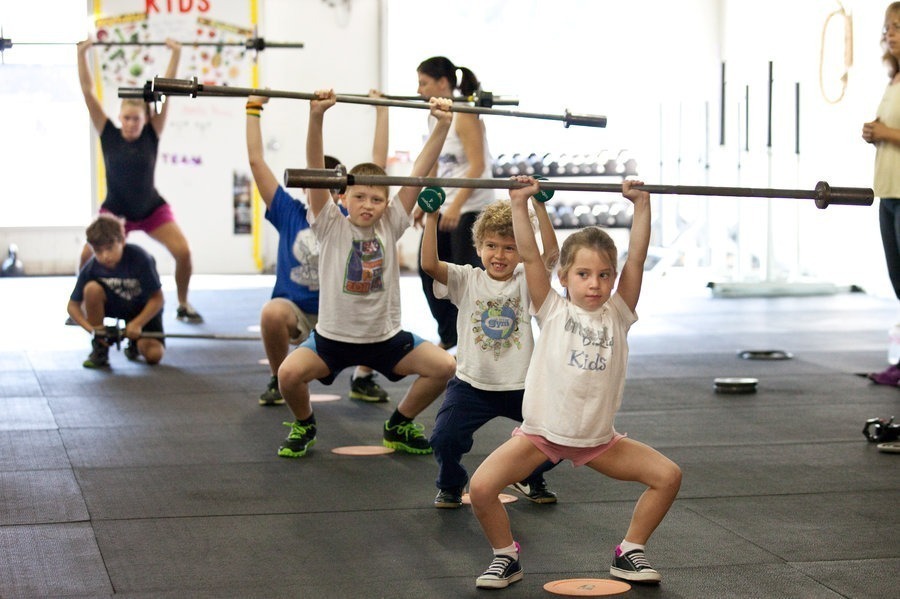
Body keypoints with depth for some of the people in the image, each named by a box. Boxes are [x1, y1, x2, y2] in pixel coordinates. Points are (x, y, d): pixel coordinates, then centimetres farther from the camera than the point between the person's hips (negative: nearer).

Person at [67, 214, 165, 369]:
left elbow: (157, 298, -22)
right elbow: (73, 306, -13)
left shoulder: (140, 258, -30)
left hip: (143, 309, -2)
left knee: (154, 355, -24)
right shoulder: (90, 269, -22)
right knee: (92, 289, -31)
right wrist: (90, 328, -28)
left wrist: (137, 324, -30)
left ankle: (135, 342, 14)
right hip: (113, 302, 2)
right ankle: (99, 348, -13)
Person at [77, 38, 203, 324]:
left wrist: (176, 55, -13)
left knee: (183, 252, -16)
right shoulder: (109, 136, -8)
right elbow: (88, 91, -10)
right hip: (115, 211, 0)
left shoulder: (151, 136, -8)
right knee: (87, 256, -17)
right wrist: (82, 54, -12)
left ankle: (183, 305, 7)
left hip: (152, 209, 0)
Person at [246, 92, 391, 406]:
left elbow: (378, 164, 0)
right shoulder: (288, 214, -4)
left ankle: (363, 378, 1)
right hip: (294, 311, -2)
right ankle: (279, 379, -7)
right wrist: (253, 109, -1)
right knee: (272, 313, -36)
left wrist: (381, 112, 3)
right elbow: (256, 161, -4)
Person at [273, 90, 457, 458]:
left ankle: (399, 426, 14)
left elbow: (419, 173, -7)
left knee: (445, 366, -13)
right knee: (289, 373, -27)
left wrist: (442, 127, -17)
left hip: (385, 336, 3)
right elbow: (316, 172, -20)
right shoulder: (330, 226, -8)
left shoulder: (390, 225, -1)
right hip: (334, 336, -3)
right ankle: (304, 425, 9)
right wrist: (316, 118, -33)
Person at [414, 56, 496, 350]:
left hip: (470, 208, -9)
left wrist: (456, 205, -29)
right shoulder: (435, 116, 9)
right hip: (444, 205, 9)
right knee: (429, 270, 12)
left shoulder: (465, 116, -16)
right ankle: (448, 337, 27)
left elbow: (477, 166, -22)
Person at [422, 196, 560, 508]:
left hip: (520, 386, 1)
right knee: (444, 438, -20)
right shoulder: (467, 280, -2)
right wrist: (431, 217, -25)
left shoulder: (526, 280, -1)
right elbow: (429, 263, -18)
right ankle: (451, 485, 14)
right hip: (472, 385, -1)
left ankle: (530, 478, 25)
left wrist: (539, 207, -26)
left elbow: (551, 253, -19)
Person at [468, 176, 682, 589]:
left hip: (598, 439, 3)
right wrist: (520, 205, -17)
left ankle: (629, 553, 11)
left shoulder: (617, 315, 0)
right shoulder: (553, 311, -5)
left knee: (667, 475, -7)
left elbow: (636, 259, -6)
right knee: (481, 487, -21)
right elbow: (530, 256, -13)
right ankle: (505, 556, 7)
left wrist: (641, 206, -9)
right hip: (541, 432, -3)